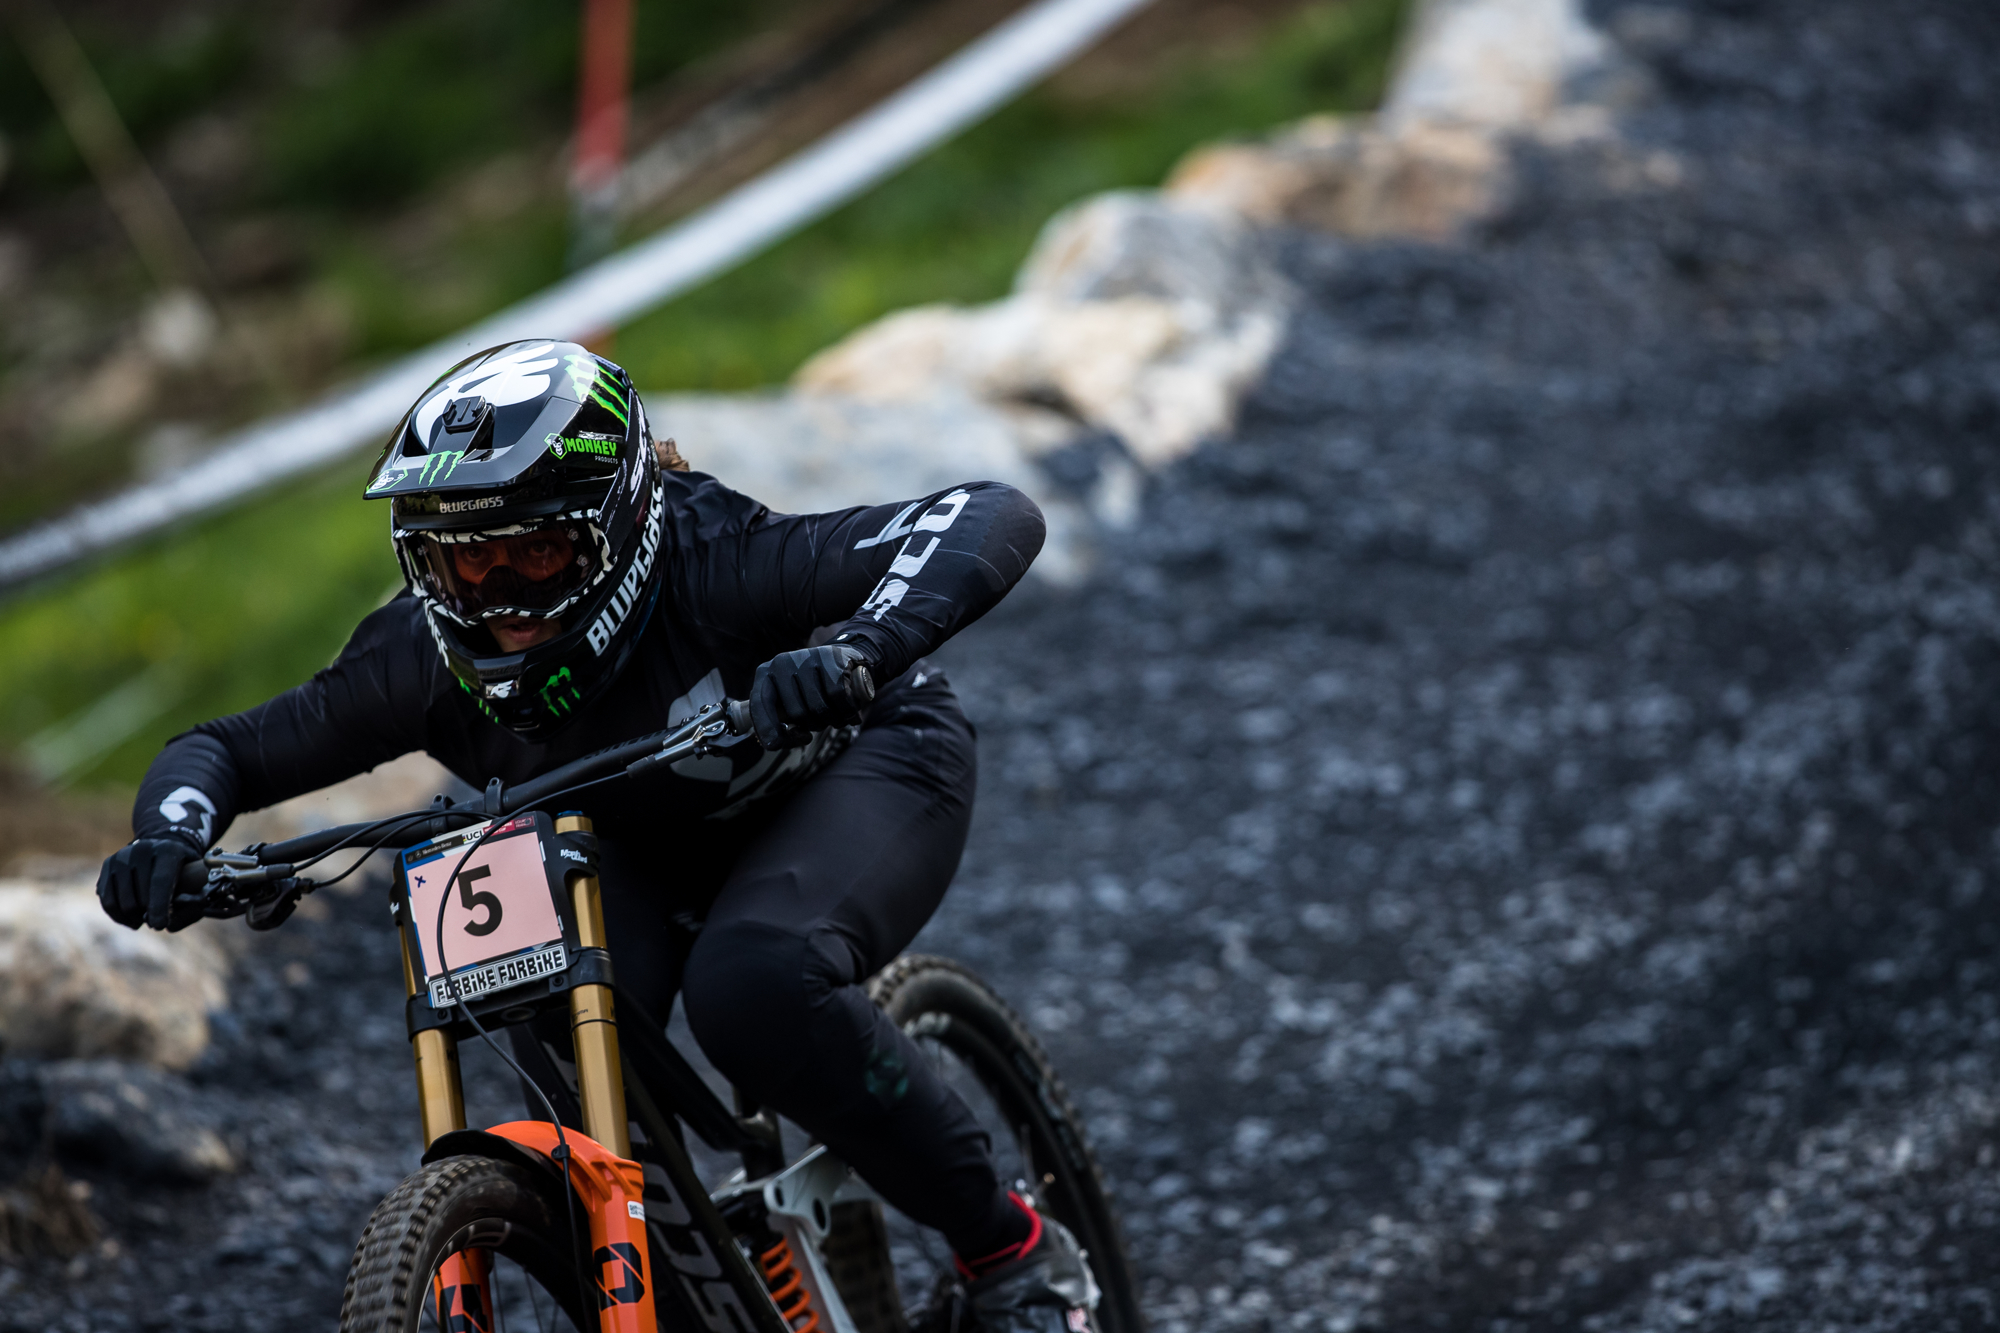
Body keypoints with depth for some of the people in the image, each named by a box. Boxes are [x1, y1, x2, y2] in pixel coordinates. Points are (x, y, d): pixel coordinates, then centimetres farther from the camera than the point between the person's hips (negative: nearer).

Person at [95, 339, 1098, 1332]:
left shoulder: (711, 566, -37)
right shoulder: (429, 656, -24)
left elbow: (997, 517, -46)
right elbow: (226, 750, -12)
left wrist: (856, 652, -64)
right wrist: (172, 839, -35)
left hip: (854, 772, -4)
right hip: (655, 847, 4)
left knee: (752, 986, -34)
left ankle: (1012, 1249, -15)